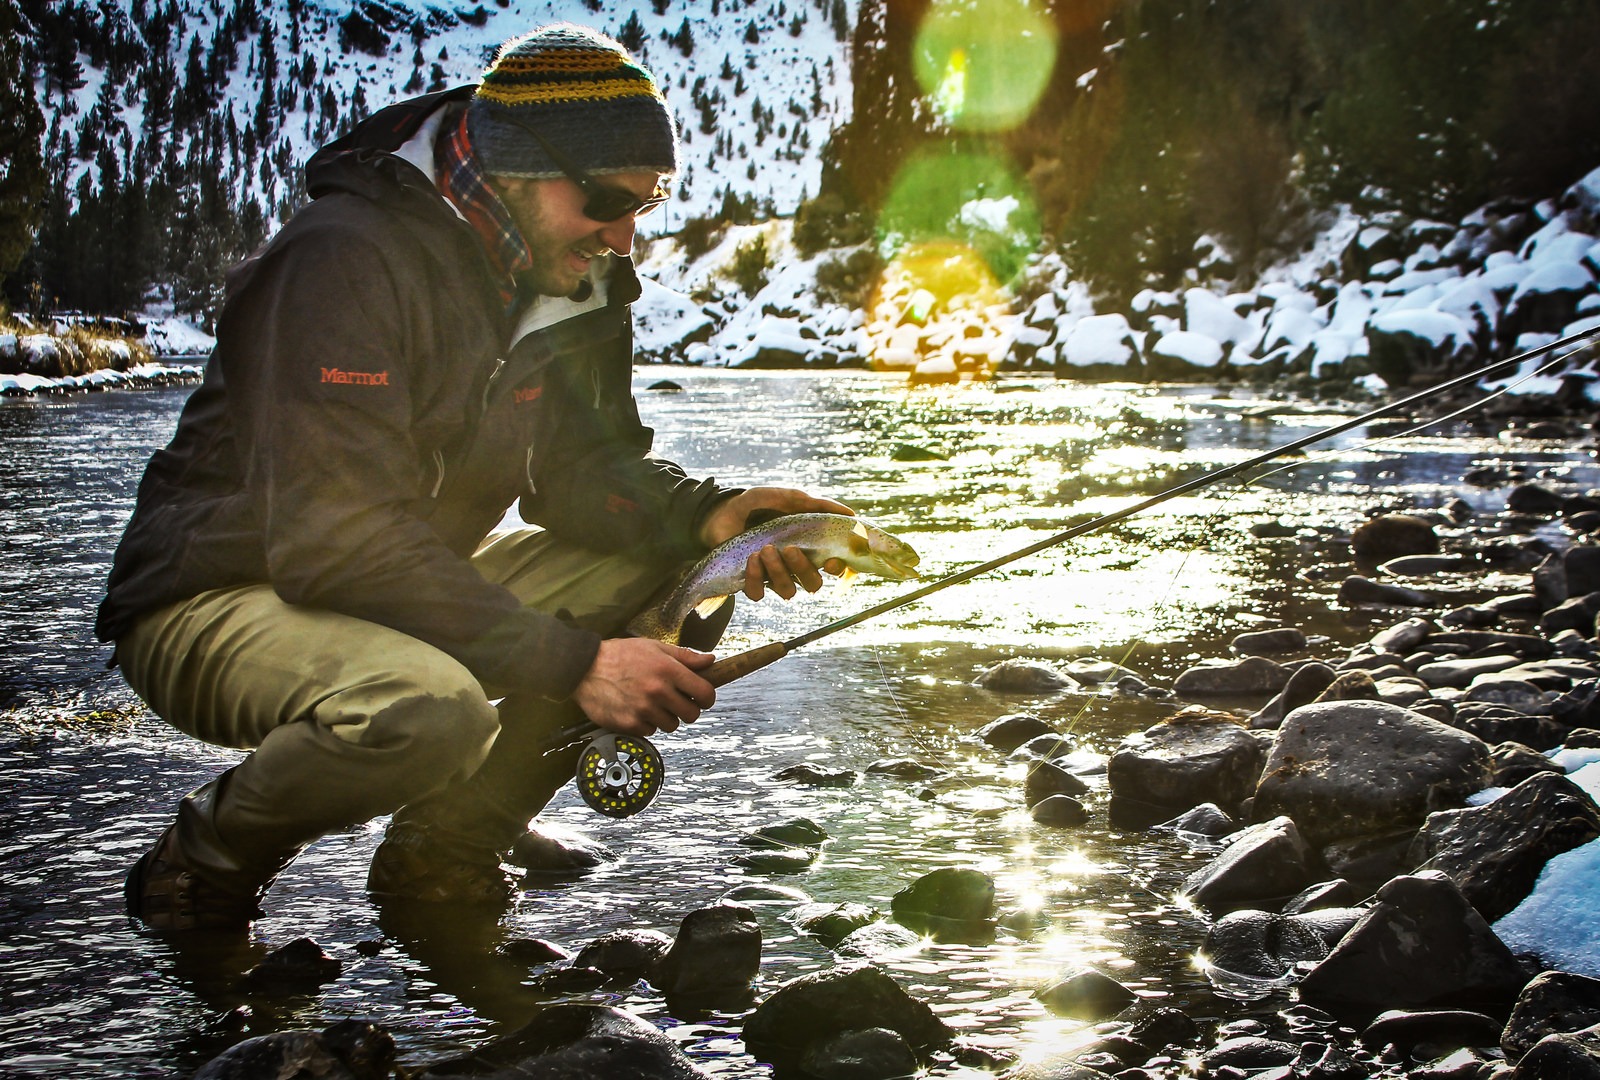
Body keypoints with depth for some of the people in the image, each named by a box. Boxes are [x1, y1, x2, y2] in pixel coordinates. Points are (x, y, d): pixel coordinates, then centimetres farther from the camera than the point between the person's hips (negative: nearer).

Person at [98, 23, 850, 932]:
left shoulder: (570, 279, 1)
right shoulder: (350, 259, -25)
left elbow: (586, 464, 4)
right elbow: (338, 536, -32)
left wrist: (708, 516, -19)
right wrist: (573, 660, -34)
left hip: (415, 586, 8)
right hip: (218, 601, -8)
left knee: (679, 584, -8)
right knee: (425, 708, -39)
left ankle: (442, 853, 2)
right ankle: (204, 866, -7)